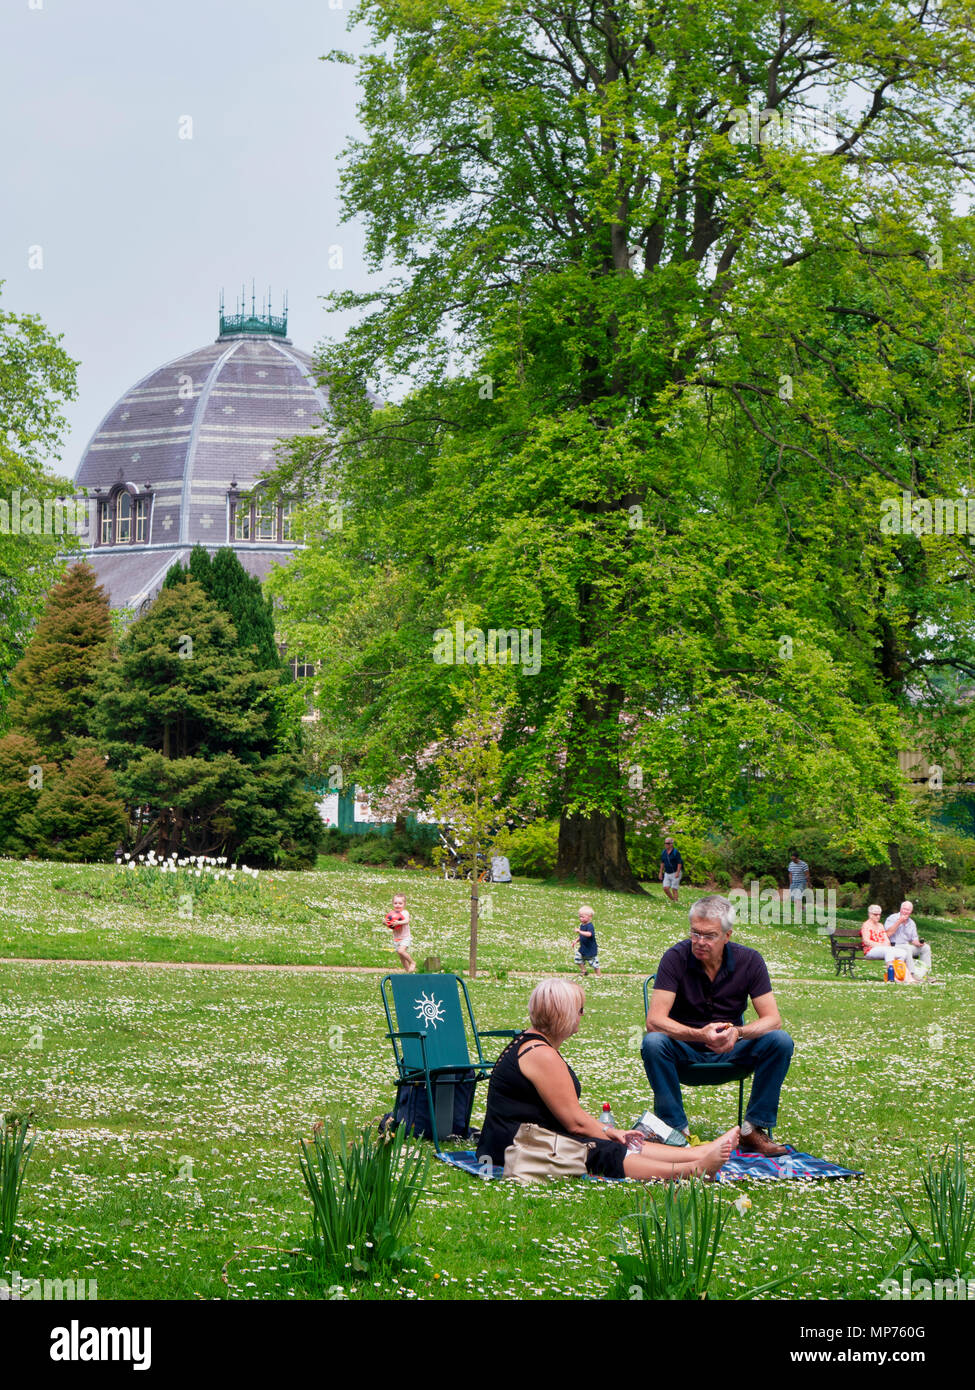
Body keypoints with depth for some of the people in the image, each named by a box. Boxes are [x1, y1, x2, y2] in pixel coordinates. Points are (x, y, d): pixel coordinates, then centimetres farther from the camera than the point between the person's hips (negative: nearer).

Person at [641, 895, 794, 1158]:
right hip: (685, 1056, -2)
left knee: (781, 1042, -23)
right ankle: (676, 1130, -23)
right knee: (653, 1043, -33)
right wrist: (699, 1035, -40)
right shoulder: (676, 958, -15)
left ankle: (754, 1129, -17)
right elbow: (655, 1020, -23)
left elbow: (772, 1019, -12)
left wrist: (738, 1032, -34)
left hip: (731, 1056, 2)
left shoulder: (748, 961, -7)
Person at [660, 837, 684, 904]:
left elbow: (679, 863, -15)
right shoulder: (664, 852, 5)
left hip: (675, 874, -6)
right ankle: (673, 900, 14)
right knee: (665, 888, -5)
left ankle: (675, 903, 0)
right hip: (667, 873, 6)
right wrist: (661, 873, 11)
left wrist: (677, 873, -23)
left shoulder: (676, 852, -13)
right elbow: (662, 863, 14)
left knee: (674, 889, -7)